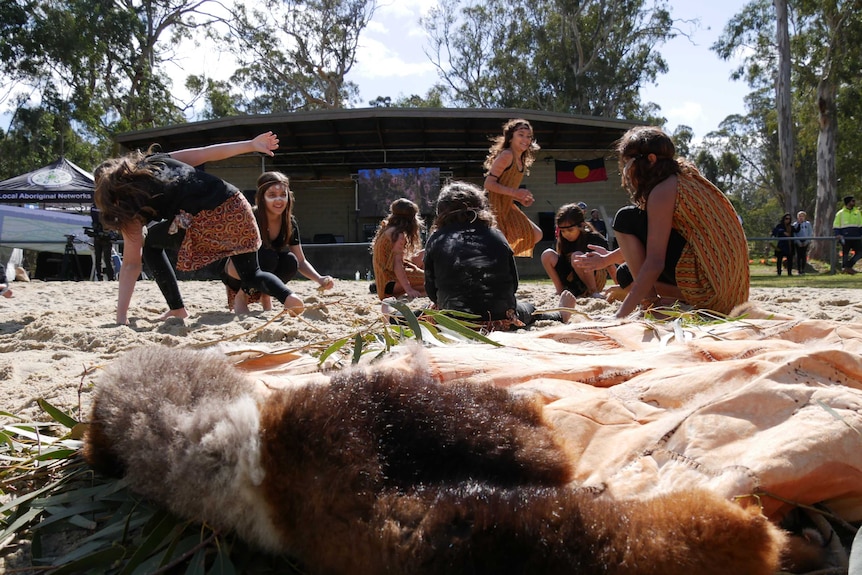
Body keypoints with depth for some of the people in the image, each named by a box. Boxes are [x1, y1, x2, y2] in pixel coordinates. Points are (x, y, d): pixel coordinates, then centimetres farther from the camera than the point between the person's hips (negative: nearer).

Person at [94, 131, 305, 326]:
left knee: (151, 242, 23)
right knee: (251, 274, 25)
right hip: (236, 206, 6)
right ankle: (287, 296, -5)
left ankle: (177, 309, 18)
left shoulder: (130, 203, 9)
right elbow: (206, 153, 18)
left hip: (204, 222, -6)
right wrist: (251, 144, 23)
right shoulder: (156, 160, 23)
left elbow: (132, 264, 8)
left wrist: (121, 317, 11)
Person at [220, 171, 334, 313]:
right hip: (235, 277, -4)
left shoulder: (290, 224, -10)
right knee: (268, 256, -33)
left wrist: (320, 279, -23)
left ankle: (265, 295, 0)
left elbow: (300, 261, -6)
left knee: (290, 262, -25)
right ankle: (241, 296, -11)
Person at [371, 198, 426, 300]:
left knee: (424, 255, 16)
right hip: (390, 283, -10)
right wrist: (409, 290, -29)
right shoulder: (399, 235, -16)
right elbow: (397, 263, -24)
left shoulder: (387, 229, 12)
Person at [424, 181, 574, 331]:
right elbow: (514, 284, 7)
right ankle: (560, 315, 63)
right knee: (529, 310, 34)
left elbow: (431, 290, 2)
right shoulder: (497, 236, 4)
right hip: (501, 320, 2)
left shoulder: (436, 240, -1)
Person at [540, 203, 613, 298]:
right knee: (547, 254, -12)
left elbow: (610, 265, -11)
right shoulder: (562, 240, 0)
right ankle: (561, 291, -8)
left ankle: (593, 291, -17)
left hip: (596, 281, -4)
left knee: (577, 256, -32)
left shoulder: (595, 239, -12)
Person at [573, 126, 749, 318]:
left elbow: (654, 263, -20)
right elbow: (651, 241, 25)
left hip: (706, 282, -10)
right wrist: (608, 258, 30)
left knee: (626, 219, -3)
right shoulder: (685, 178, 15)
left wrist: (620, 316, -20)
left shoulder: (663, 190, -13)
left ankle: (650, 302, -7)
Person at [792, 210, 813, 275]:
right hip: (798, 242, -1)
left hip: (805, 242, 1)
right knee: (799, 255, -3)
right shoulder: (795, 224, 2)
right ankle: (799, 270, 0)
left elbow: (811, 233, 4)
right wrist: (798, 242, -10)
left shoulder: (808, 224, 6)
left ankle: (803, 269, 2)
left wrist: (807, 241, -7)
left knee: (804, 255, -3)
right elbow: (794, 234, 0)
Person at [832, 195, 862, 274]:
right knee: (845, 254, 2)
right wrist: (838, 235, -13)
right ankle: (844, 268, 11)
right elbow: (836, 227, 2)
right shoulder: (840, 213, 2)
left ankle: (849, 266, 9)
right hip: (845, 238, -4)